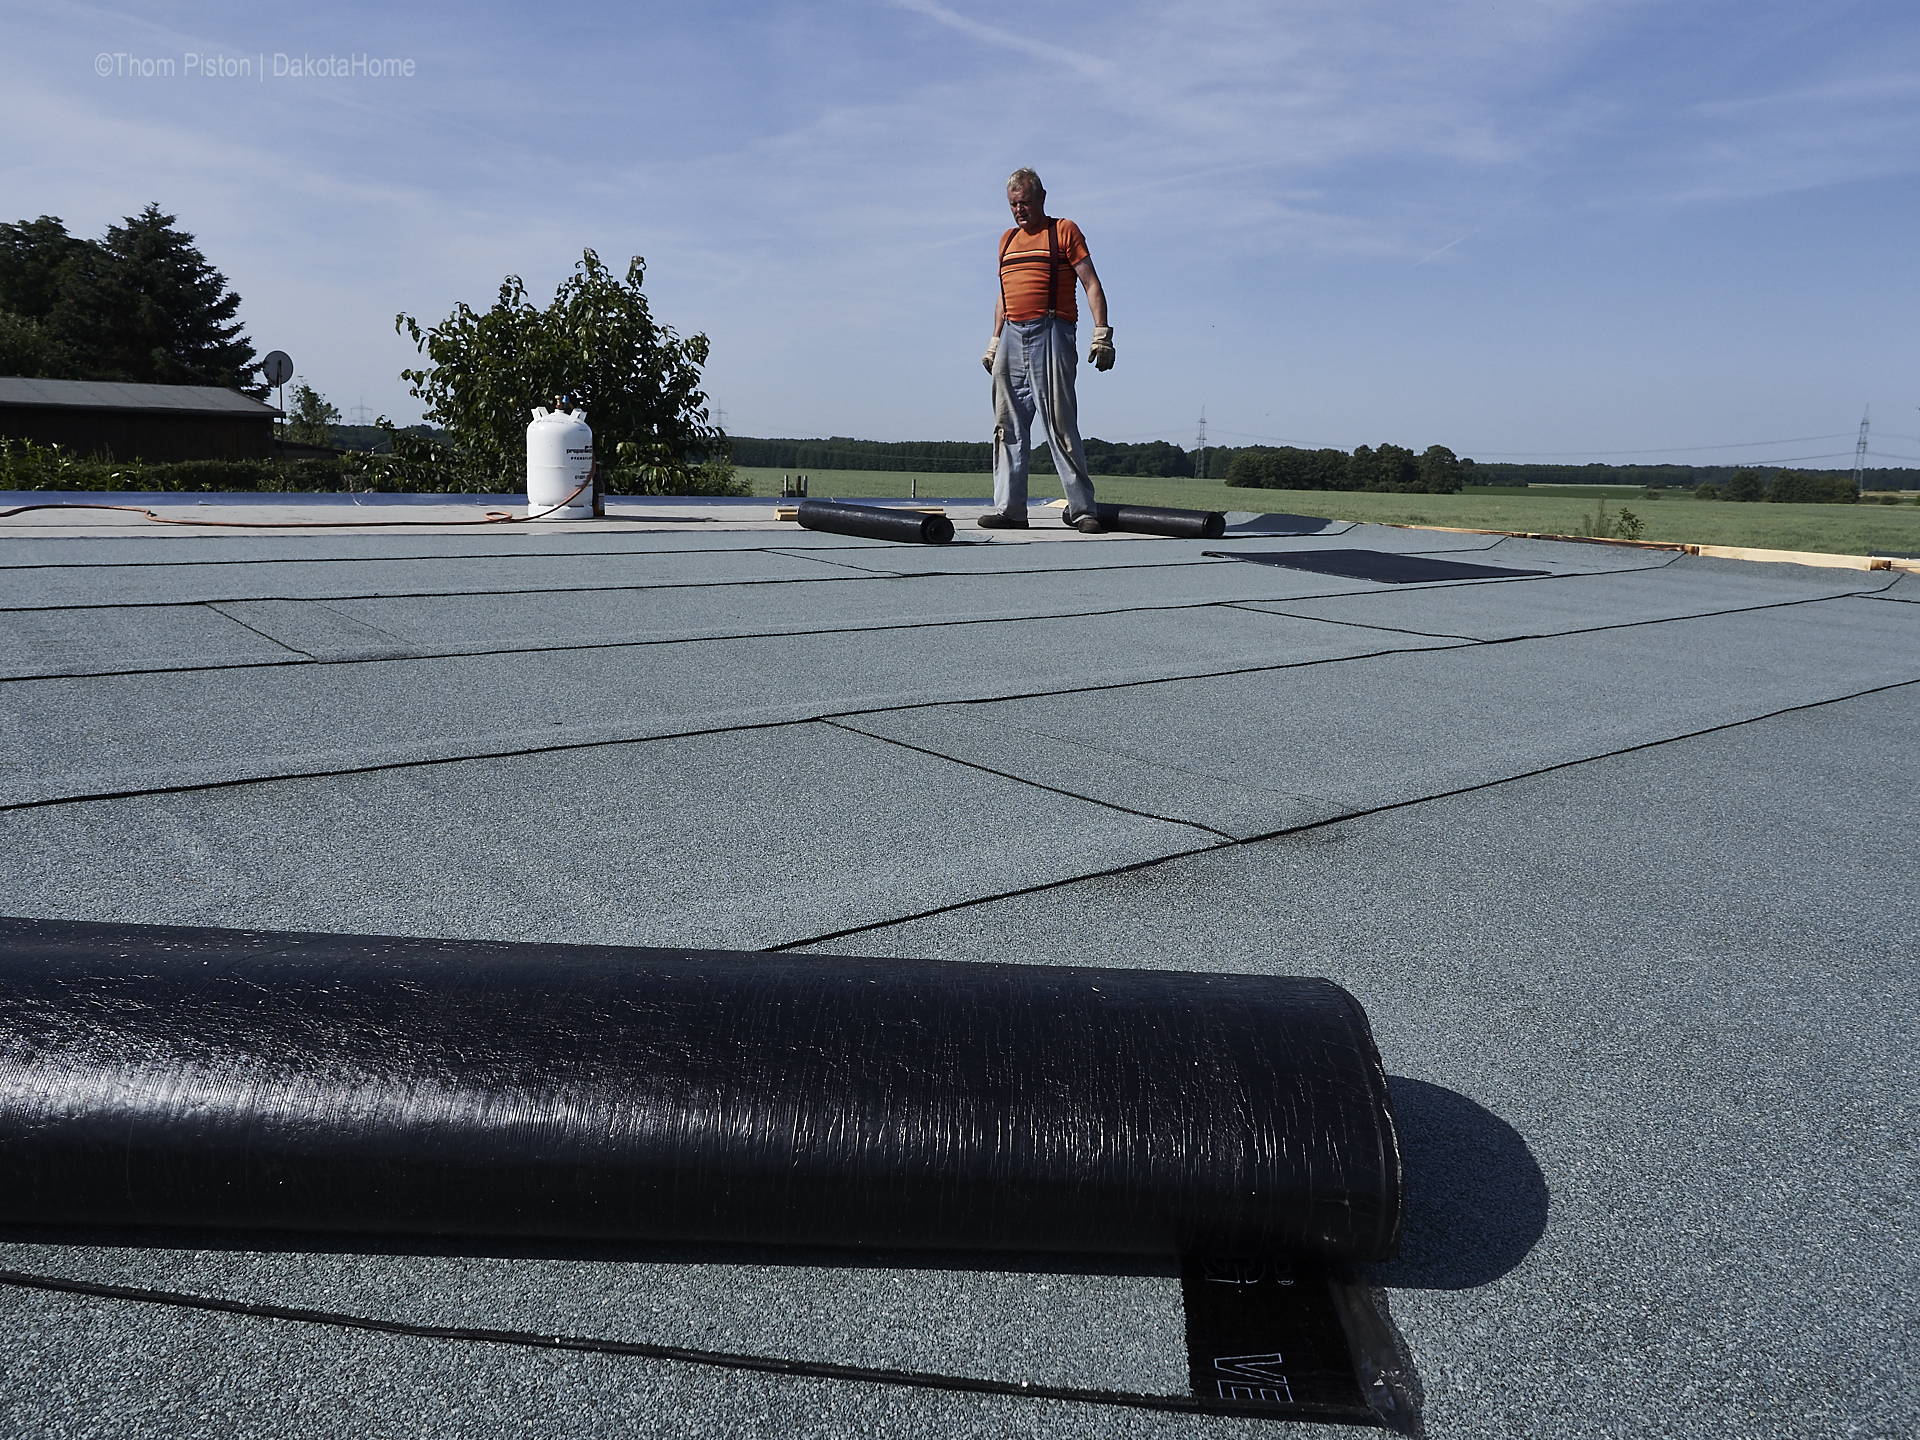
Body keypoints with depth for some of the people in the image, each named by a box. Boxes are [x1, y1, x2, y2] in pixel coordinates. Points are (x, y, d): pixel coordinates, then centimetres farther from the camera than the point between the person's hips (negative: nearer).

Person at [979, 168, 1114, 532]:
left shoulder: (1064, 231, 4)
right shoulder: (1007, 239, 21)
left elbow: (1091, 284, -2)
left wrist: (1102, 334, -12)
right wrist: (994, 342, 20)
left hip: (1050, 335, -6)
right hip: (1011, 337, 6)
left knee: (1061, 426, -9)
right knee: (1008, 428, 2)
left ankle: (1082, 509, -5)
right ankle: (1009, 509, 5)